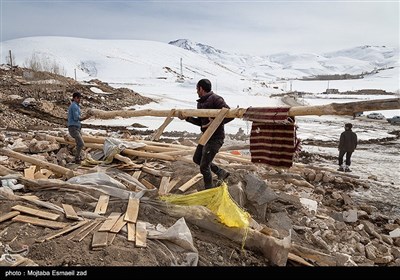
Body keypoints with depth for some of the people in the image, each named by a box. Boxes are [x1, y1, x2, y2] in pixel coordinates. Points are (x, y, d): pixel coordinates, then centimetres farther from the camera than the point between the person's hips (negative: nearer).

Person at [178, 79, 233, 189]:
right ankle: (221, 172, 30)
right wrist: (187, 118, 1)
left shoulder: (215, 99, -18)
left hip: (216, 137, -10)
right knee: (197, 158, 23)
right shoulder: (200, 103, 11)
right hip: (206, 136, 10)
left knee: (204, 166, -4)